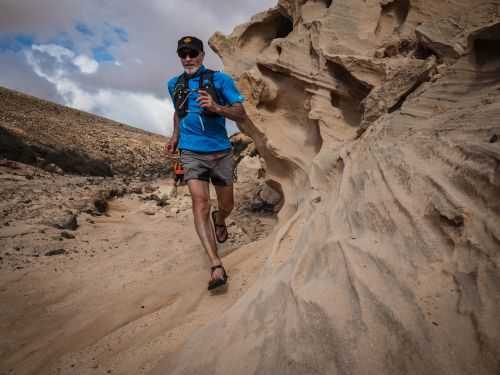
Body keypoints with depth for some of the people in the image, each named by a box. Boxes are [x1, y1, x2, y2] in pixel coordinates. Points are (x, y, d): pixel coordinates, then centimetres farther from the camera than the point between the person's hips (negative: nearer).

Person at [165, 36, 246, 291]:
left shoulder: (220, 79, -2)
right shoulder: (174, 84, 10)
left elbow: (241, 114, -7)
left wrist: (217, 107, -24)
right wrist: (175, 136, 17)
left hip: (221, 152, 0)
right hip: (192, 153, 1)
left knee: (227, 204, 11)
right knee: (200, 202, -17)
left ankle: (219, 221, 50)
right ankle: (216, 266, -18)